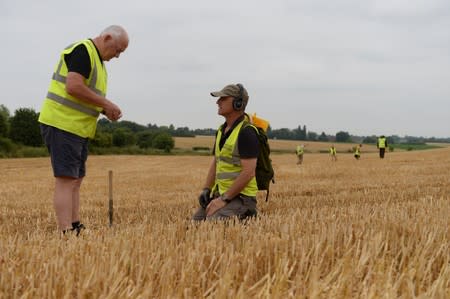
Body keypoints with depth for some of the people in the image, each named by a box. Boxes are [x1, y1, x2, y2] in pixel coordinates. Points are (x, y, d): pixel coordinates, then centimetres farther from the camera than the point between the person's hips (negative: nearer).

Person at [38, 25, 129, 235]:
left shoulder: (97, 60, 20)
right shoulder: (82, 51, -12)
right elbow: (73, 86, -24)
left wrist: (105, 109, 8)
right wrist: (106, 103, -16)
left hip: (78, 129, 10)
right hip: (62, 123, -10)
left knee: (76, 180, 11)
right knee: (66, 180, -12)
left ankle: (75, 229, 16)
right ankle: (66, 233, -14)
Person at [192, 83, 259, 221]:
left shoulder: (246, 132, -16)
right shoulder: (222, 130, 13)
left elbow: (248, 172, -22)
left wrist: (223, 199, -21)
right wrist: (206, 190, 3)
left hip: (241, 197, -9)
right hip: (220, 193, 9)